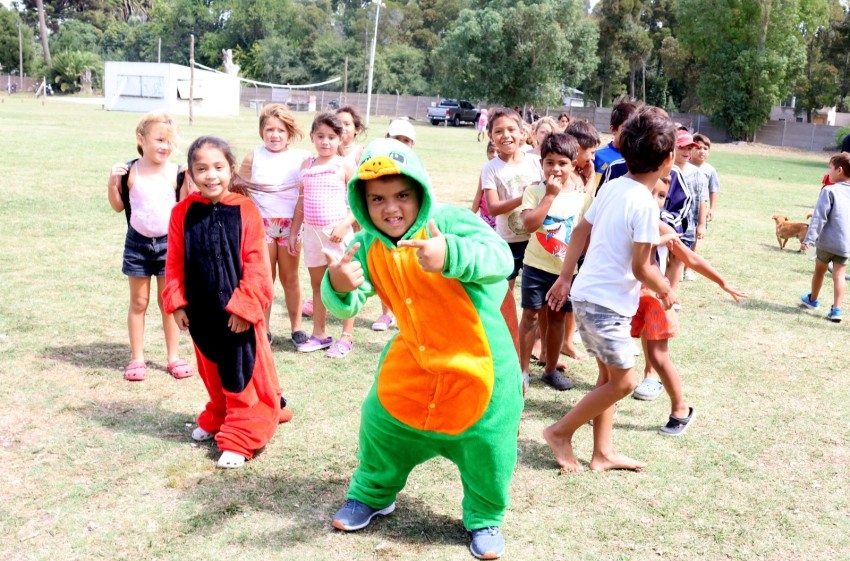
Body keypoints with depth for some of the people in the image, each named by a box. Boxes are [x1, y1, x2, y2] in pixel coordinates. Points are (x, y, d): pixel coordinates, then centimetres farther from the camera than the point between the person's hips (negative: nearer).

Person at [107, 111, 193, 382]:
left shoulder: (176, 173, -6)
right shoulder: (129, 172, -7)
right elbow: (118, 206, 3)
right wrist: (113, 182, -12)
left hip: (168, 243, 0)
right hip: (137, 242, 0)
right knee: (138, 302, 10)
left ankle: (173, 357, 20)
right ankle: (137, 358, 19)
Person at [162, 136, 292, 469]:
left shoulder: (245, 210, -12)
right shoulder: (182, 213, -3)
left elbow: (256, 264, -12)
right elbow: (175, 263, 3)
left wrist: (243, 306, -14)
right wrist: (177, 303, -1)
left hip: (238, 312, -4)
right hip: (201, 312, 4)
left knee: (244, 375, 3)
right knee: (213, 373, 21)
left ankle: (240, 438, 12)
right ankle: (217, 420, 40)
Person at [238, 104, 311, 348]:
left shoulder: (300, 158, -5)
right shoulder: (253, 158, -4)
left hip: (291, 225, 0)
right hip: (261, 225, 0)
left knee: (290, 277, 11)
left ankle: (296, 328, 21)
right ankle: (263, 329, 19)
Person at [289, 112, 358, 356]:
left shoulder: (344, 165, -5)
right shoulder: (306, 165, 8)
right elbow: (302, 201, 14)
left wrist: (344, 224, -19)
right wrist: (294, 232, 12)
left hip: (337, 232, -5)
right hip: (312, 232, 5)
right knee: (317, 284, 13)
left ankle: (347, 337, 10)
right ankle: (319, 334, 24)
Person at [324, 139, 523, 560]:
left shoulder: (449, 221, -21)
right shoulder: (367, 246, -4)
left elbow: (500, 258, -37)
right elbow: (350, 304, -10)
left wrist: (450, 255, -58)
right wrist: (338, 287, -37)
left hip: (478, 362, -4)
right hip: (412, 360, 5)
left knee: (486, 447, 5)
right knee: (383, 425, 15)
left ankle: (484, 518, 33)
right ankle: (372, 495, 44)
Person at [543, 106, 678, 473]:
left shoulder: (612, 187, 4)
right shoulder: (645, 203, -19)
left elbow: (580, 232, 12)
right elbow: (641, 267, -17)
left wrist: (565, 277, 20)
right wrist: (666, 291, 2)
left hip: (587, 294, 9)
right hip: (606, 303, -8)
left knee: (609, 376, 17)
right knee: (622, 382, 5)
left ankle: (603, 453, 25)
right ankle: (561, 432, 13)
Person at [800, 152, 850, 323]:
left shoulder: (829, 191, -11)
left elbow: (819, 217, -16)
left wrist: (809, 238, -17)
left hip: (826, 241, -3)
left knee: (819, 270, 17)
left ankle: (813, 300, 37)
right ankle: (836, 309, -5)